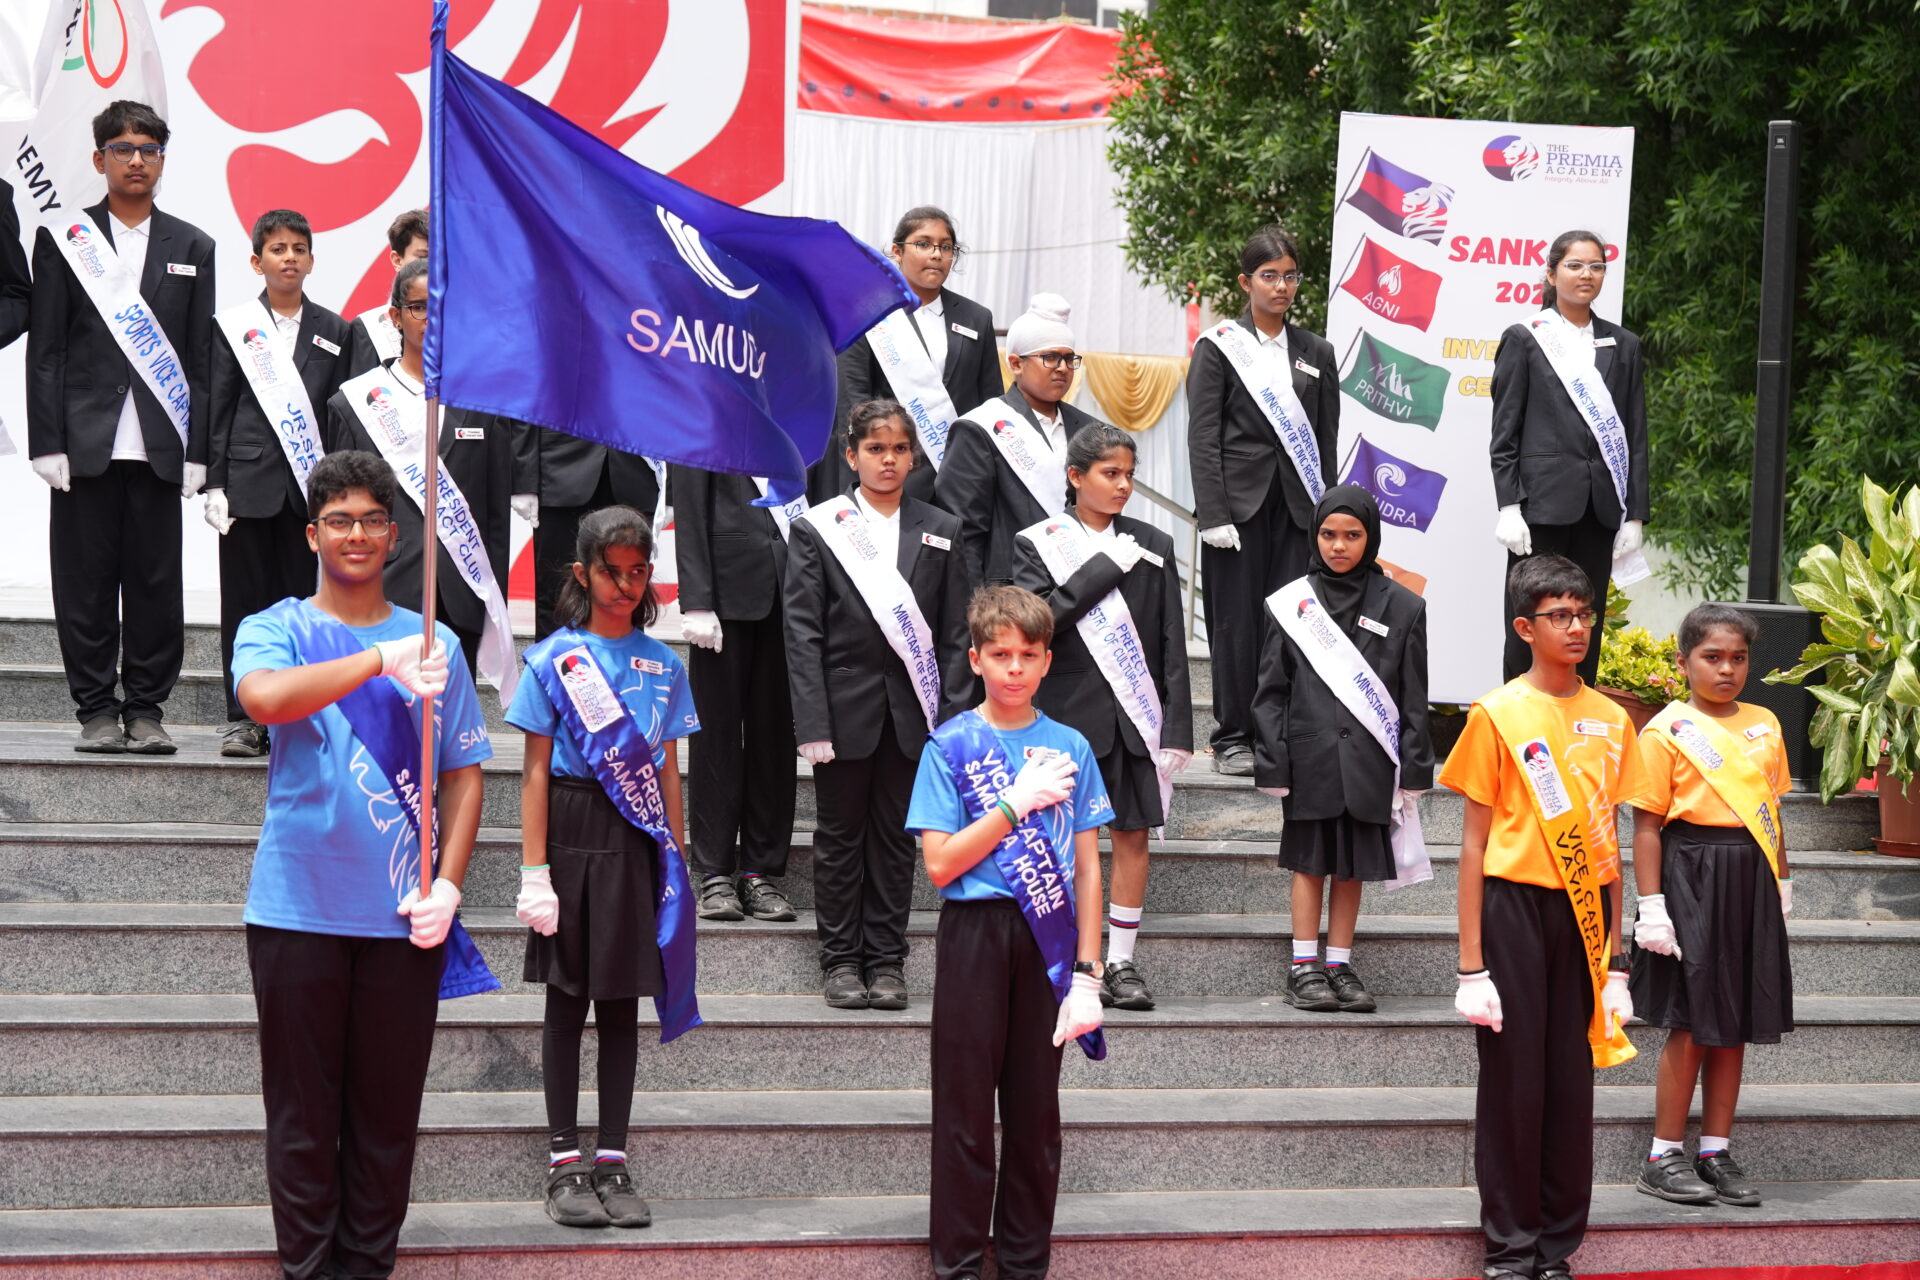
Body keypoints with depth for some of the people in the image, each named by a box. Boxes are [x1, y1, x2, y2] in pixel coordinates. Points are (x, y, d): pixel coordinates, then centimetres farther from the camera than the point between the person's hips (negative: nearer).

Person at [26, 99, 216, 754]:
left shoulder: (192, 247, 11)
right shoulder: (63, 241, 6)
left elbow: (201, 356, 9)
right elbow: (44, 349, 3)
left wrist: (197, 450, 1)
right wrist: (48, 444, -5)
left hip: (159, 447, 1)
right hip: (86, 445, -1)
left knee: (155, 582, 1)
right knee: (86, 583, 1)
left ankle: (146, 709, 10)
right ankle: (97, 711, 9)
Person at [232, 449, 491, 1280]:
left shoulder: (434, 644, 8)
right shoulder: (277, 629, 2)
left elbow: (462, 774, 8)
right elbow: (264, 696, -22)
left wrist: (448, 885, -4)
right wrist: (382, 661, -28)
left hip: (402, 918, 2)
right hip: (299, 908, -2)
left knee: (387, 1112, 6)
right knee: (303, 1112, 3)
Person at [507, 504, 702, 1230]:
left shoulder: (663, 664, 8)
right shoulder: (554, 658, -1)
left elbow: (668, 771, 11)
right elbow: (536, 771, -3)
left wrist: (676, 862, 7)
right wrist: (534, 871, -8)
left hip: (637, 840, 3)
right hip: (572, 832, -3)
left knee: (622, 1000, 6)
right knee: (568, 997, 4)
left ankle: (612, 1163, 11)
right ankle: (564, 1164, 8)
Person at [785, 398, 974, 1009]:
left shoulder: (941, 532, 7)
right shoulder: (816, 529, 0)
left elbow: (957, 633, 6)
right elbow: (802, 632, -3)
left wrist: (952, 717, -3)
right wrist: (812, 724, -11)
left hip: (911, 709, 2)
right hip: (845, 706, -2)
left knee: (895, 837, 7)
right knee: (840, 836, 6)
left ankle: (886, 960, 15)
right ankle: (841, 959, 14)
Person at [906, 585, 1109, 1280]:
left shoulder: (1069, 748, 6)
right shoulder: (952, 746, -1)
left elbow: (1087, 868, 5)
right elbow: (940, 863, -8)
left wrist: (1087, 973, -1)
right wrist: (1018, 803, -13)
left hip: (1047, 939, 2)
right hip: (975, 934, -2)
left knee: (1036, 1108, 7)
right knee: (965, 1105, 2)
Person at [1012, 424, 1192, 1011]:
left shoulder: (1152, 545, 8)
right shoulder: (1039, 543, 1)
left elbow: (1172, 645, 6)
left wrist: (1177, 730, -1)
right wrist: (1103, 567, -14)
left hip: (1137, 714, 3)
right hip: (1069, 712, -2)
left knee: (1133, 834, 3)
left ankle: (1121, 962, 11)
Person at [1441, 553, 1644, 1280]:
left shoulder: (1610, 721, 8)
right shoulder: (1498, 715, -4)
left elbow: (1607, 843, 13)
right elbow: (1475, 844, -4)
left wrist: (1616, 959, 11)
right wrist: (1471, 966, -8)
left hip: (1584, 915, 4)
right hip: (1516, 910, -4)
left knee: (1572, 1082, 6)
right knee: (1514, 1083, 0)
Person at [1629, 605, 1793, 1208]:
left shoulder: (1763, 725, 11)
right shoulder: (1667, 731, -5)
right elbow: (1647, 824, -8)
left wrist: (1781, 884, 16)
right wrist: (1651, 905, -12)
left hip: (1752, 883, 5)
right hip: (1692, 877, -5)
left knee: (1736, 1022, 8)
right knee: (1691, 1023, -3)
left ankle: (1717, 1153, 16)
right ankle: (1664, 1158, 6)